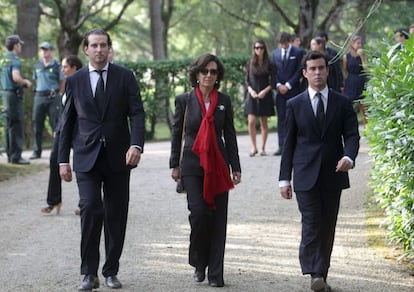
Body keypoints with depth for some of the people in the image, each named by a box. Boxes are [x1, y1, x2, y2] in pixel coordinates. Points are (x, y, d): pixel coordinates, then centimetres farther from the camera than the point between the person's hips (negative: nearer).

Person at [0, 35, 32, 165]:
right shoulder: (14, 59, -14)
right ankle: (16, 156, -8)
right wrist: (26, 82, -10)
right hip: (14, 94, -9)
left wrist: (23, 83, 22)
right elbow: (16, 77, -28)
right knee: (16, 125, -7)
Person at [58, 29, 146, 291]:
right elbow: (67, 122, 10)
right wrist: (63, 159, 5)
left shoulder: (125, 77, 3)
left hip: (118, 157, 0)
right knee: (90, 208, -15)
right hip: (86, 156, 0)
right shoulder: (74, 81, 7)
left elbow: (137, 113, -4)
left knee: (116, 215, 5)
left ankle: (111, 271, 18)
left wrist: (137, 145, -20)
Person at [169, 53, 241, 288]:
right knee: (199, 213, -15)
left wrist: (236, 168, 6)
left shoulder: (224, 101, 6)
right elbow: (177, 133, 8)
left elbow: (230, 135, 9)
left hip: (218, 166, 2)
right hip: (193, 165, -2)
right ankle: (199, 264, 9)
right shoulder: (185, 100, 2)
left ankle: (215, 274, 7)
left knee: (218, 219, 0)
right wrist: (174, 164, 6)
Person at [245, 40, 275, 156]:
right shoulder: (250, 63, 5)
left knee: (264, 122, 3)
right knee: (251, 122, -10)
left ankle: (263, 148, 10)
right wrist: (251, 90, -11)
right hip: (252, 96, 0)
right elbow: (247, 80, 6)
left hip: (265, 95, 0)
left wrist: (265, 91, -14)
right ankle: (254, 147, 1)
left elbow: (272, 81, 1)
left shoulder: (269, 64, 2)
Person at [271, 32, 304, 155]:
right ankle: (282, 146, 0)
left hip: (294, 90, -3)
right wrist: (278, 85, -4)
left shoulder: (298, 52, 0)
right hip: (280, 90, 3)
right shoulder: (275, 53, 12)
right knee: (281, 118, 0)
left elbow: (299, 71, -5)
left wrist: (288, 85, -10)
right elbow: (274, 71, 12)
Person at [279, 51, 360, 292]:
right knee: (311, 225, -13)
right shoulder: (295, 105, 5)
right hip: (306, 176, -2)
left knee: (328, 228, 7)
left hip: (333, 175, 2)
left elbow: (352, 134, 1)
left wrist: (349, 157, -22)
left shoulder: (342, 103, 6)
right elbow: (289, 143, 6)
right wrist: (285, 179, 3)